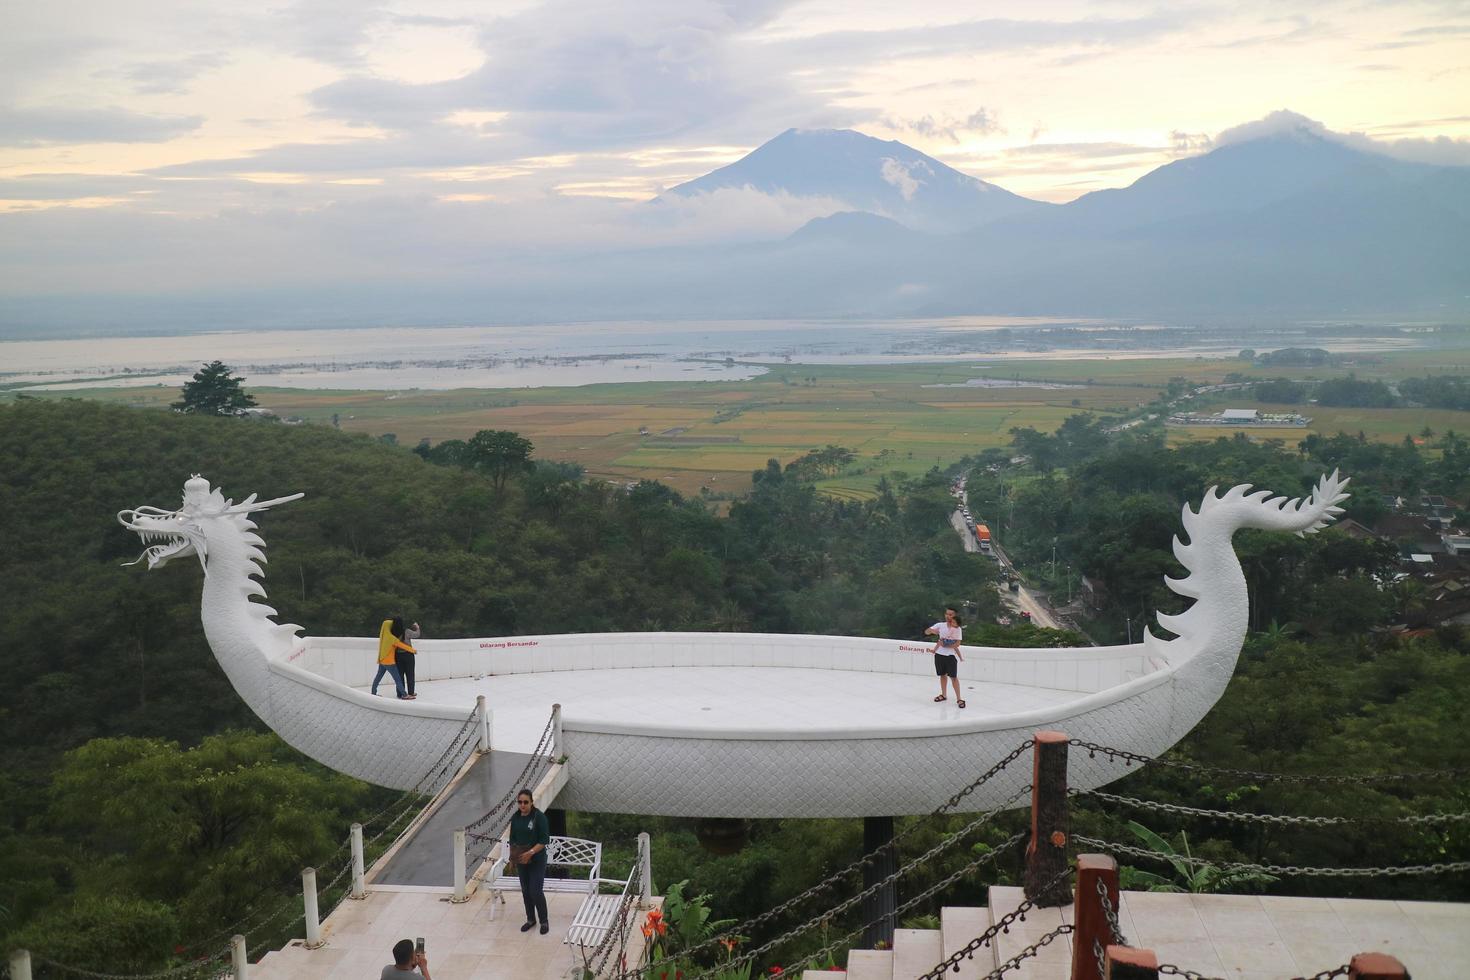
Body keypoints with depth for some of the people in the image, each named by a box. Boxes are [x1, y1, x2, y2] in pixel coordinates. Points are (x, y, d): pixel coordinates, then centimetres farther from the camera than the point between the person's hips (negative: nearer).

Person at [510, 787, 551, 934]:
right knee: (525, 891, 13)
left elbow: (544, 841, -16)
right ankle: (530, 919, 29)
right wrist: (513, 855, 0)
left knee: (536, 891, -7)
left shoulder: (539, 817, -16)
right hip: (521, 860, 5)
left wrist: (531, 852, -24)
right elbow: (513, 839, 12)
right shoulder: (516, 818, 1)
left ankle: (544, 921, 10)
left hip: (537, 860, -5)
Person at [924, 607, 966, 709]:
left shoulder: (958, 629, -6)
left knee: (953, 677, -5)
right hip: (939, 654, 3)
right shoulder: (940, 625, 1)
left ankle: (959, 699, -3)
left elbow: (957, 644, -10)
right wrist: (932, 630, -23)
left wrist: (945, 645, -16)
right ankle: (943, 695, 29)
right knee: (942, 675, 15)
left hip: (950, 655, -3)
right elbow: (926, 632, -2)